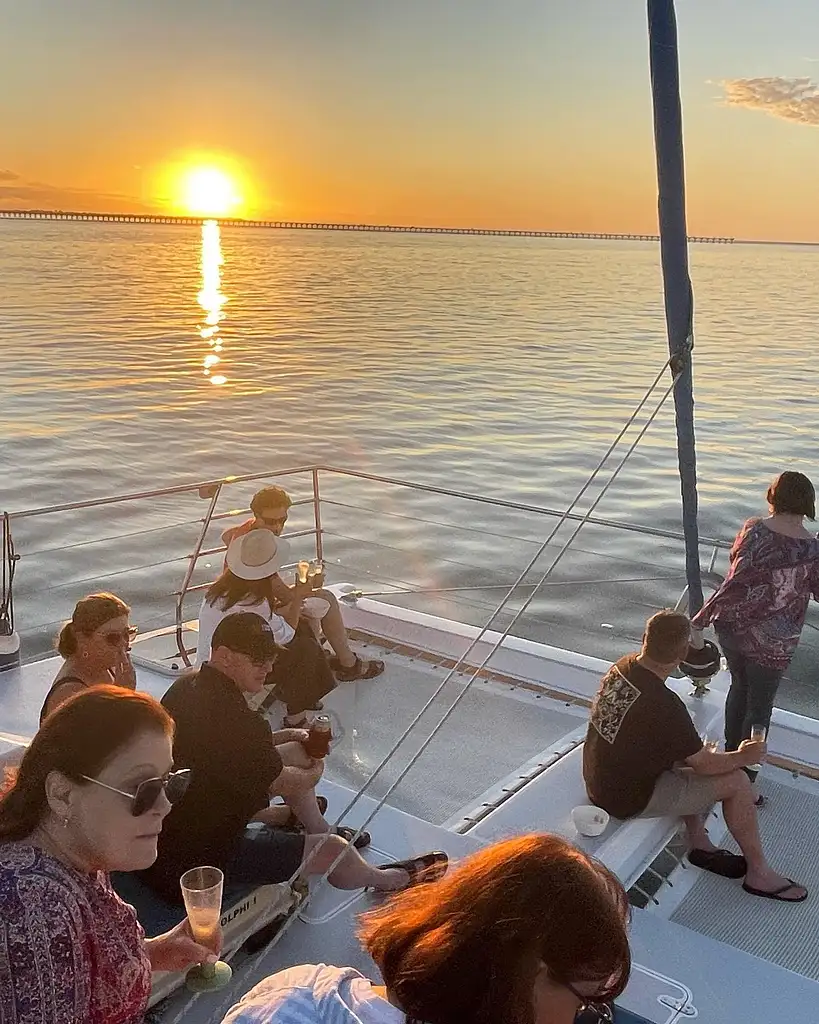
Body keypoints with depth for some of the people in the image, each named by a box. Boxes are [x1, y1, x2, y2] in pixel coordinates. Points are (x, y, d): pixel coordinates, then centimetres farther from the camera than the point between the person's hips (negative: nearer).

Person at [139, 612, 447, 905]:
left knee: (295, 752, 15)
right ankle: (387, 880, 30)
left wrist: (283, 737, 8)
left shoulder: (188, 686, -3)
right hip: (194, 856, -9)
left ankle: (317, 827, 39)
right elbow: (283, 783, -13)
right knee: (335, 851, -3)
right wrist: (313, 774, 9)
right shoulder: (236, 720, -31)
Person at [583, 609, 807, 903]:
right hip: (629, 798, -8)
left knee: (684, 758, 25)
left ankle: (699, 844, 32)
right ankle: (759, 874, 15)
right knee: (737, 782, -1)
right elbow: (704, 765, -15)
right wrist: (744, 757, 3)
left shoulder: (622, 666, -5)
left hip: (599, 779, 8)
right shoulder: (663, 704, -29)